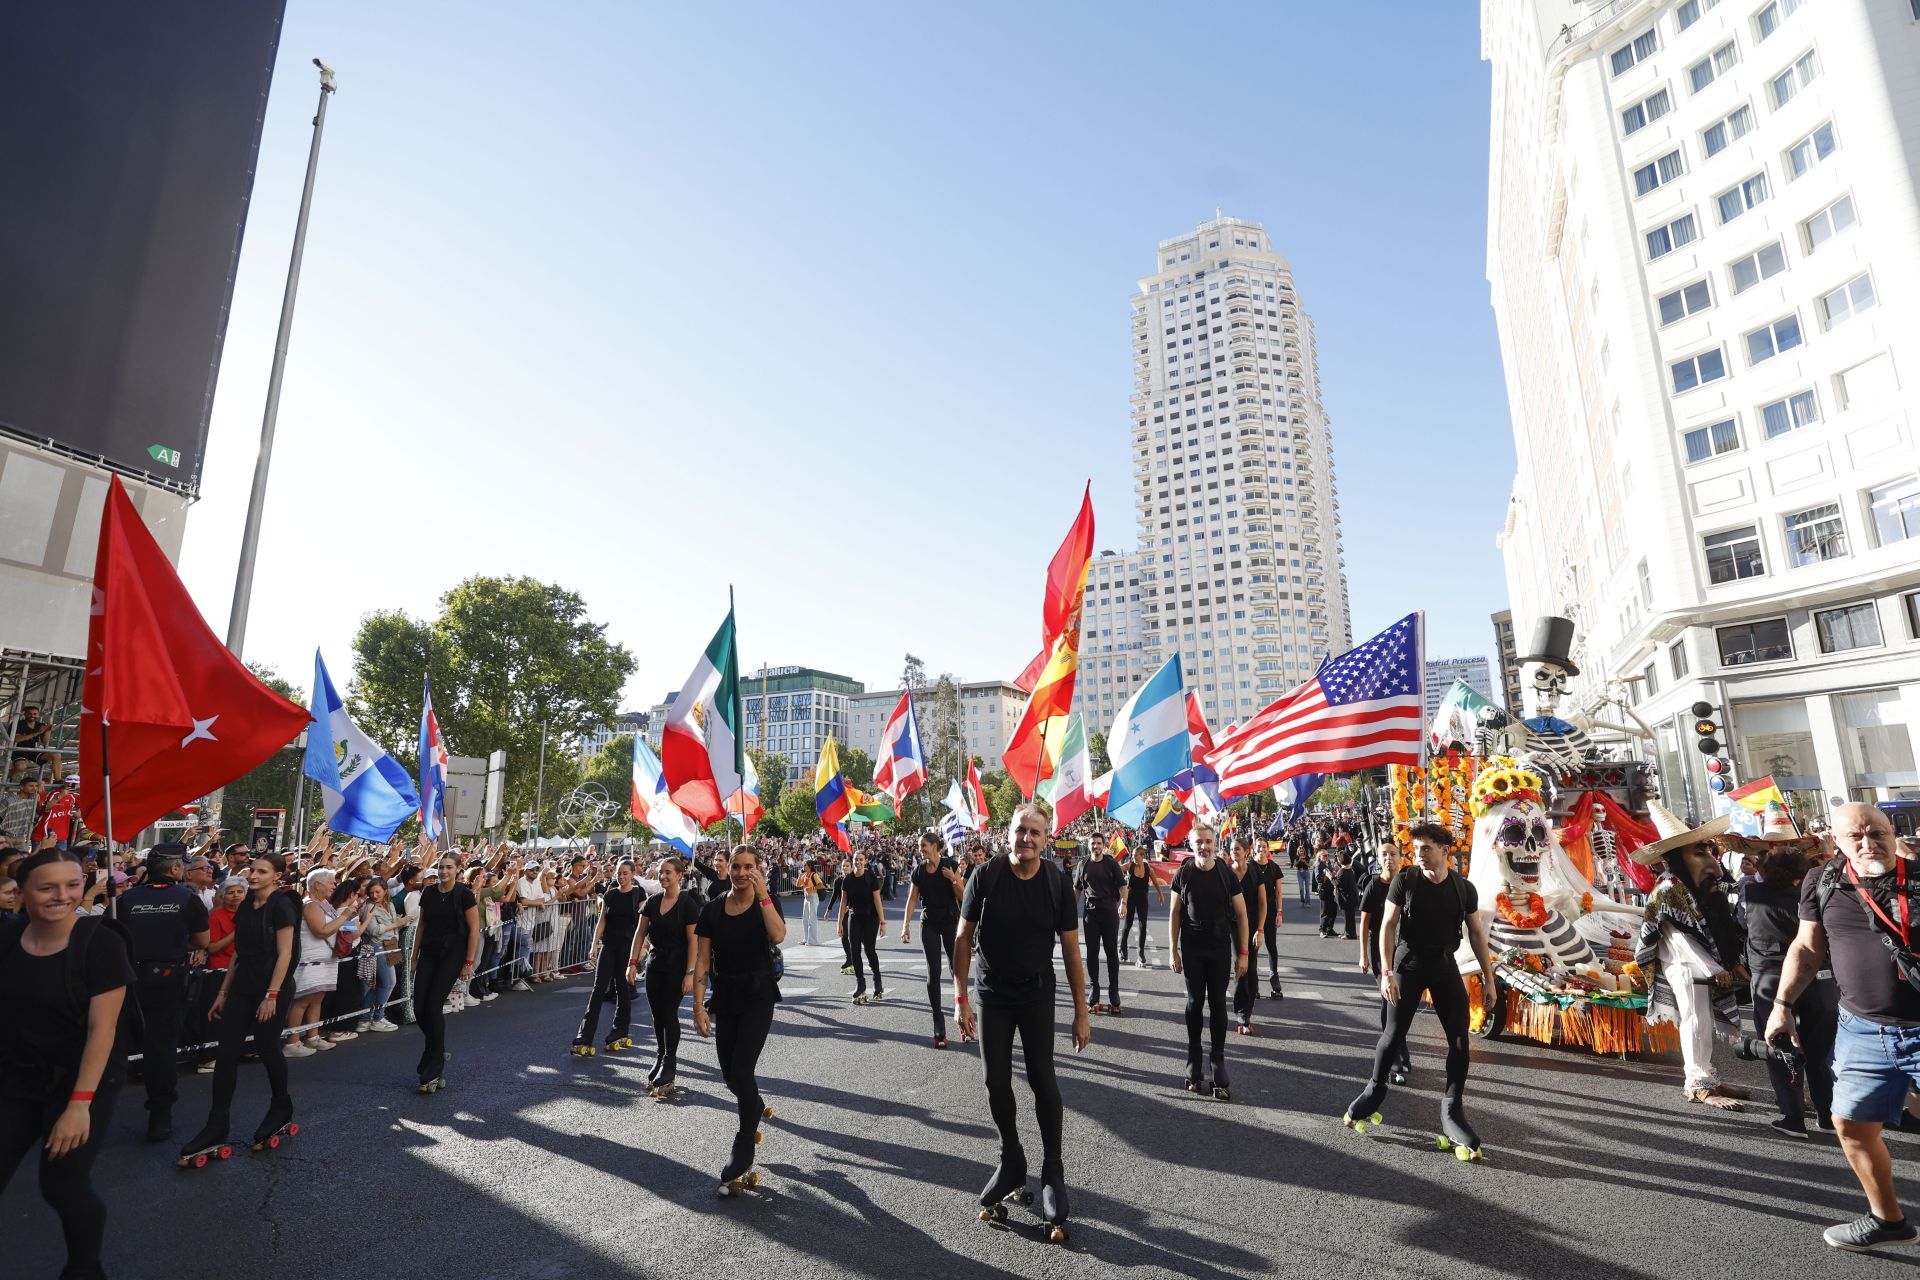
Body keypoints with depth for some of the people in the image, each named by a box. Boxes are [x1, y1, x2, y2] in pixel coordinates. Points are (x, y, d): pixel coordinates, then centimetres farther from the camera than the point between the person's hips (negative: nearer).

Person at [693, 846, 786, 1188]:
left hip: (757, 995, -3)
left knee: (741, 1070, -9)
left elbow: (778, 936, -27)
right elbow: (702, 960, 1)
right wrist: (698, 1006, -4)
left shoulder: (766, 903, -7)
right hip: (724, 996, 4)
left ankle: (744, 1145, 13)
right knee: (729, 1075, 11)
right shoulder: (712, 910, -1)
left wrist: (762, 895, -29)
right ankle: (756, 1108, 44)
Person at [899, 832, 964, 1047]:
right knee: (933, 973, -1)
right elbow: (912, 899, 1)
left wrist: (954, 879, -24)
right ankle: (939, 1029, 6)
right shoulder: (918, 872, 0)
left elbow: (962, 896, -7)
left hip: (951, 922, -2)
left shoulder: (950, 866, -8)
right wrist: (906, 925, -8)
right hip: (929, 925, 2)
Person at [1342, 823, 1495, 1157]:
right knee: (1393, 1034, 3)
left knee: (1459, 1040, 1)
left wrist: (1488, 976, 4)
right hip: (1409, 963, -2)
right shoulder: (1404, 881, -10)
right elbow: (1387, 925, -9)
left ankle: (1452, 1113, 14)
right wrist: (1386, 972, -15)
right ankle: (1374, 1092, 23)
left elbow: (1476, 932, 7)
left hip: (1445, 965, 3)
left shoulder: (1464, 888, -2)